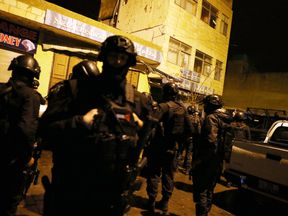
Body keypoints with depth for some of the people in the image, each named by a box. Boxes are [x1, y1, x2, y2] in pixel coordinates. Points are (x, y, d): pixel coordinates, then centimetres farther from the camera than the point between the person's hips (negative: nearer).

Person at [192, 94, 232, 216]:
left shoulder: (211, 118, -16)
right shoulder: (225, 119, 12)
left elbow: (211, 142, -28)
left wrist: (198, 159, -22)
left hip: (206, 163, -9)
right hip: (217, 163, 9)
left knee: (200, 192, 0)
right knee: (208, 191, 21)